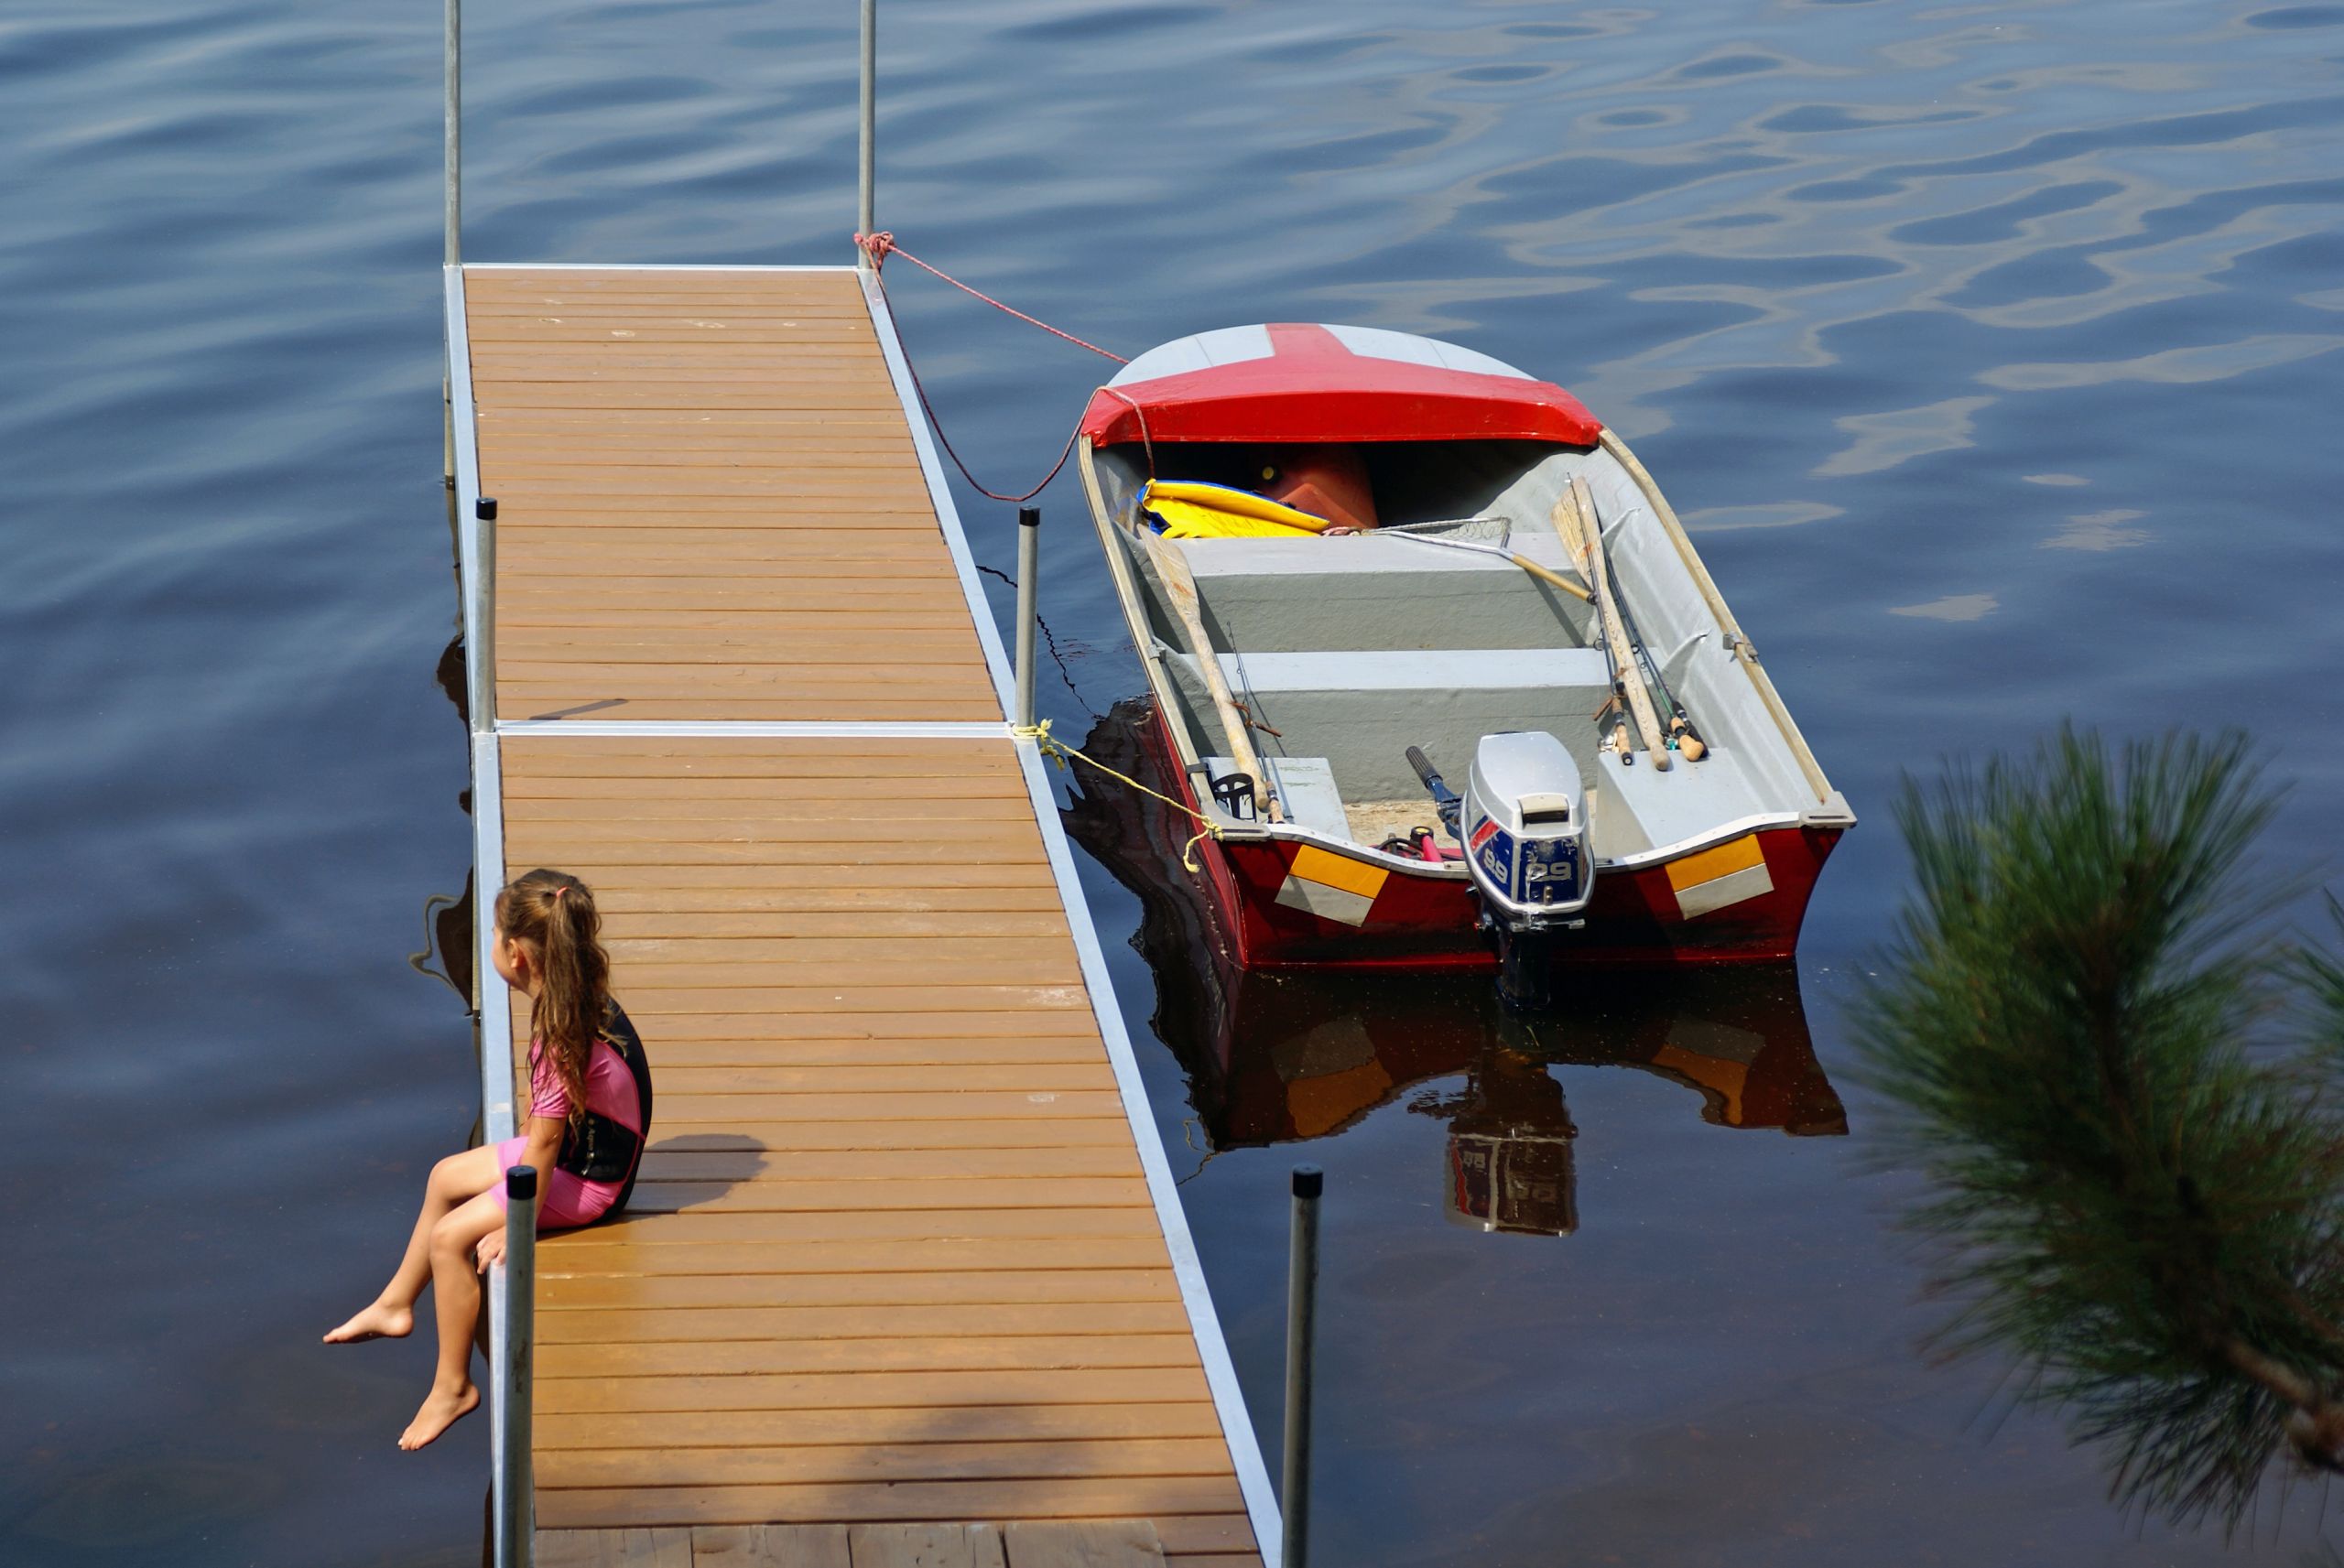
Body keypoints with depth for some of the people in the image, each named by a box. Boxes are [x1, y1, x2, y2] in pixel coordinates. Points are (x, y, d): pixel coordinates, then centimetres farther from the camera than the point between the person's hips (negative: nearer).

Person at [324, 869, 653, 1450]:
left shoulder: (564, 1036, -32)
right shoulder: (577, 998, -4)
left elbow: (543, 1142, -27)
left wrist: (514, 1227, -19)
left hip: (584, 1181, -10)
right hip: (574, 1148, 10)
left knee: (449, 1237, -13)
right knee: (445, 1177, 21)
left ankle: (452, 1386, 0)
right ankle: (395, 1305, 36)